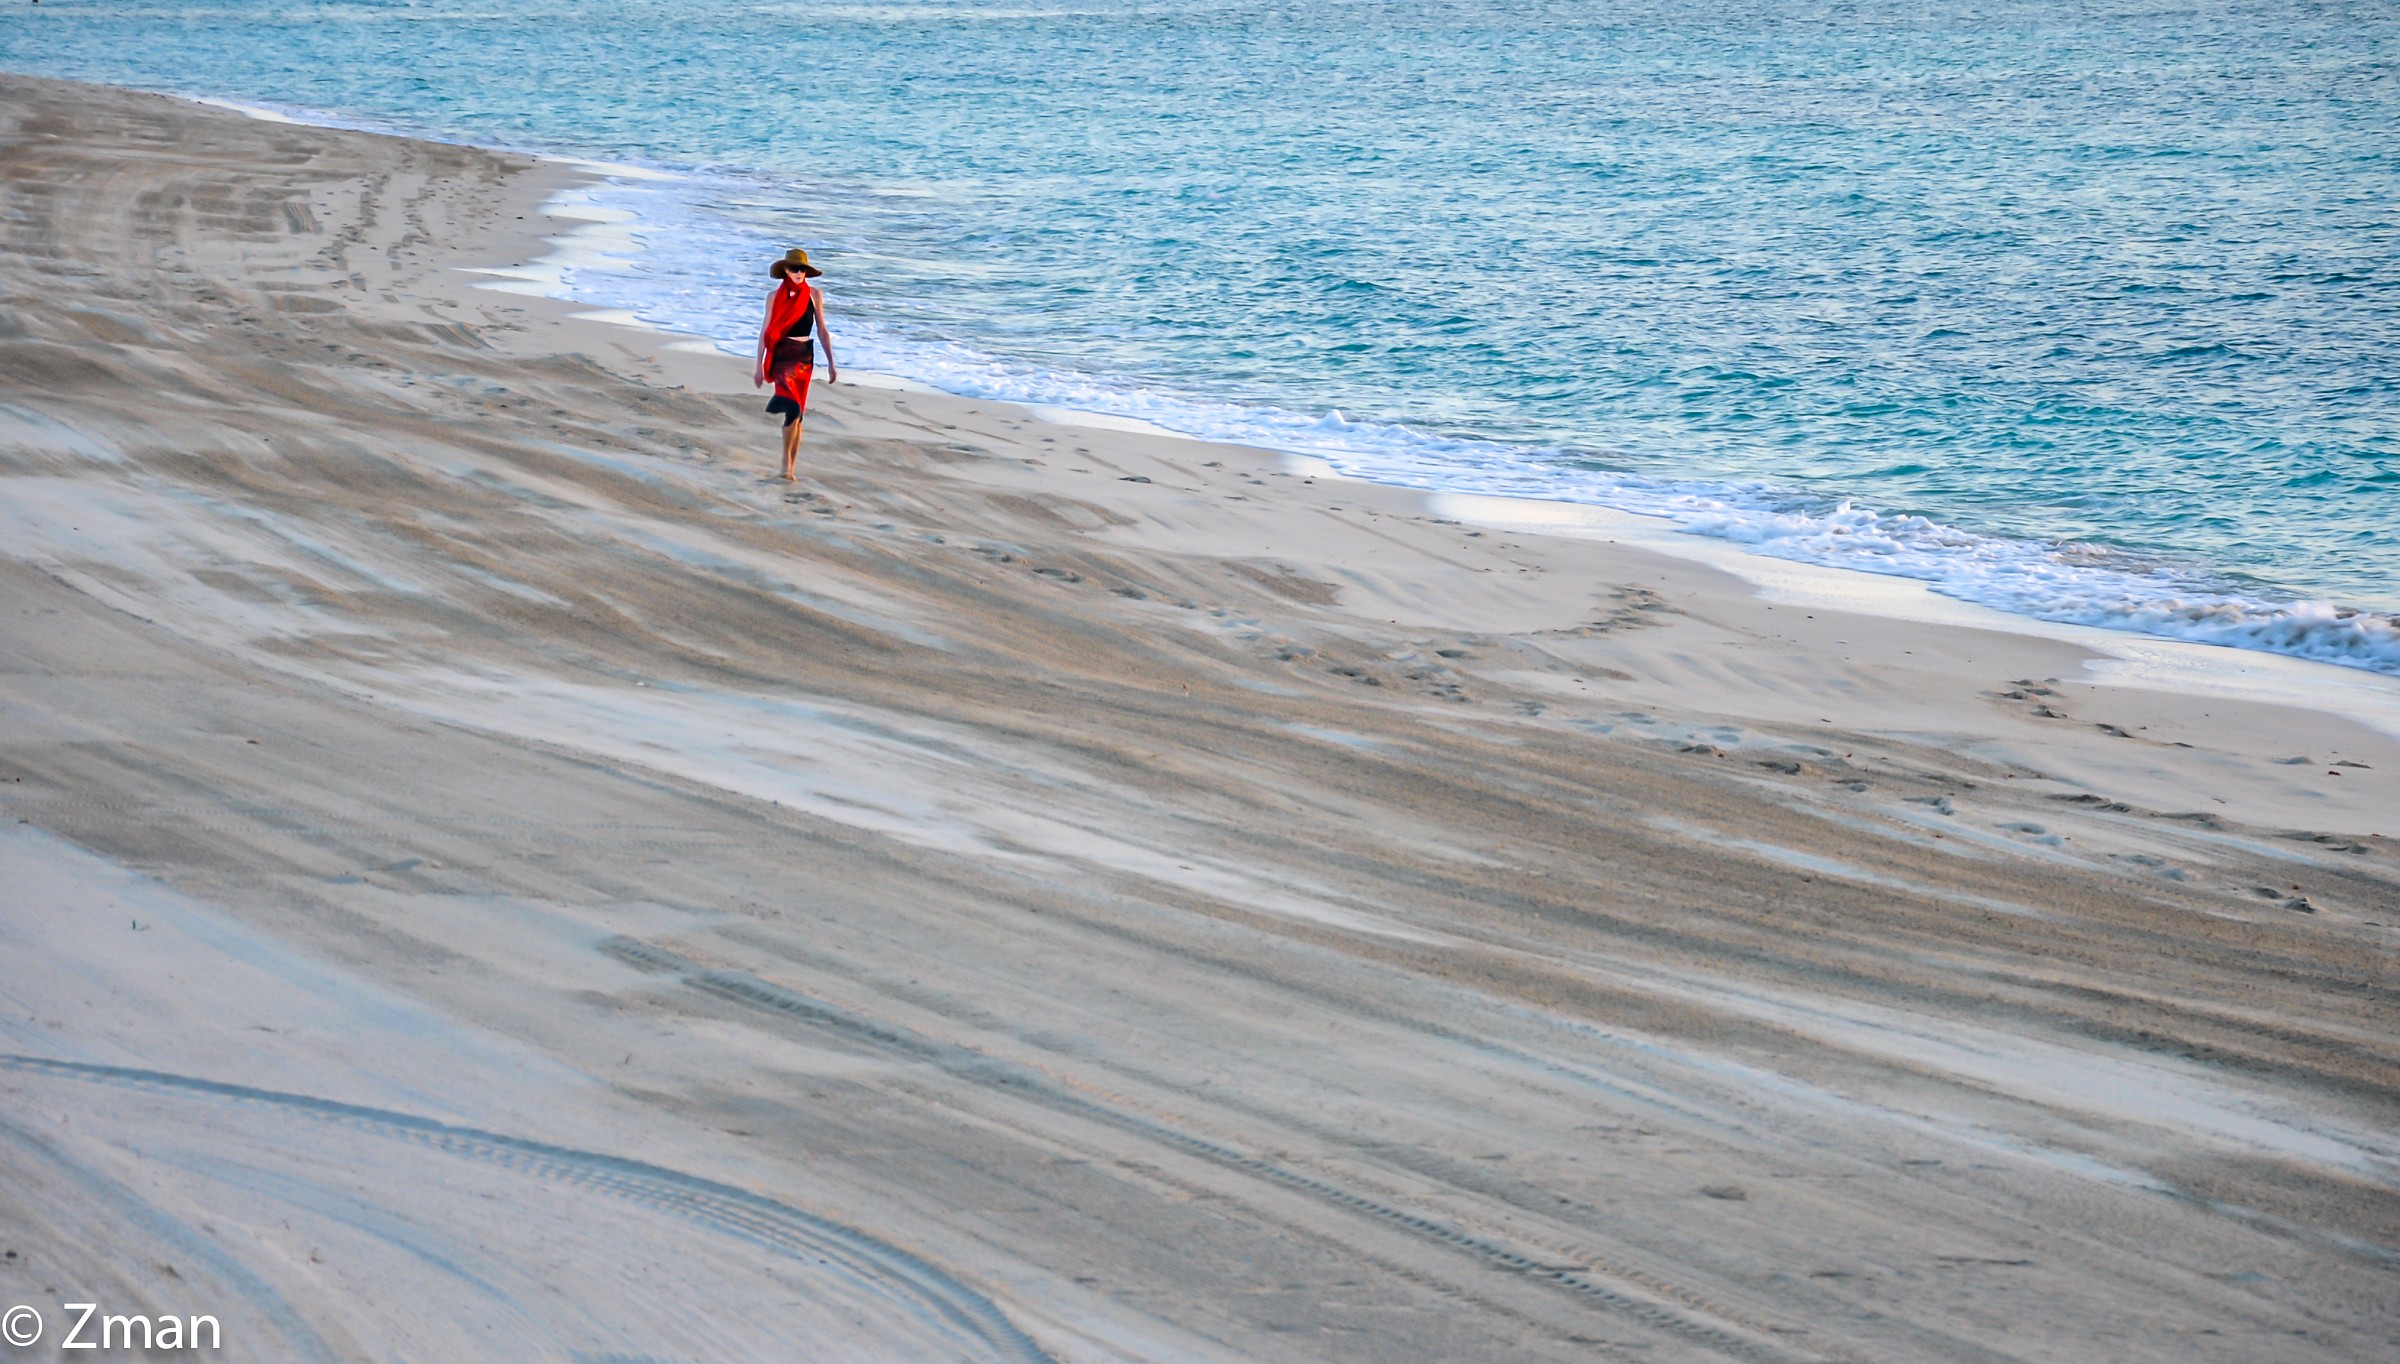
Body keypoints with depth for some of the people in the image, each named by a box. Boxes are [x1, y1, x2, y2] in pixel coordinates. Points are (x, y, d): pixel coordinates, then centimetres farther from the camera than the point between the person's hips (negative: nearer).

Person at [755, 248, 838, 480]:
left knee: (796, 411, 4)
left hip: (804, 355, 3)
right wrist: (759, 366, 1)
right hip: (782, 354, -3)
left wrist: (831, 364, 9)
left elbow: (822, 331, 10)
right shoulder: (774, 296, 1)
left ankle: (790, 468, 12)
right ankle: (787, 463, -13)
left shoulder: (813, 295, 5)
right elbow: (765, 332, 4)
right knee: (793, 407, -21)